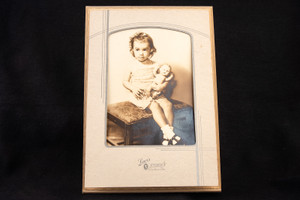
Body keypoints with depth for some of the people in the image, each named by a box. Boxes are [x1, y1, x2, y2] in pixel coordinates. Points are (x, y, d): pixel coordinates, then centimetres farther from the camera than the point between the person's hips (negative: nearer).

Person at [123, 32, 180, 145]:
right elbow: (125, 82, 7)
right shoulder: (133, 67, 0)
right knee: (154, 106, -29)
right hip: (141, 95, -3)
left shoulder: (155, 66, 3)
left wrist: (161, 86, -15)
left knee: (168, 104, -21)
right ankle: (167, 131, -32)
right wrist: (133, 88, -13)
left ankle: (167, 134, -20)